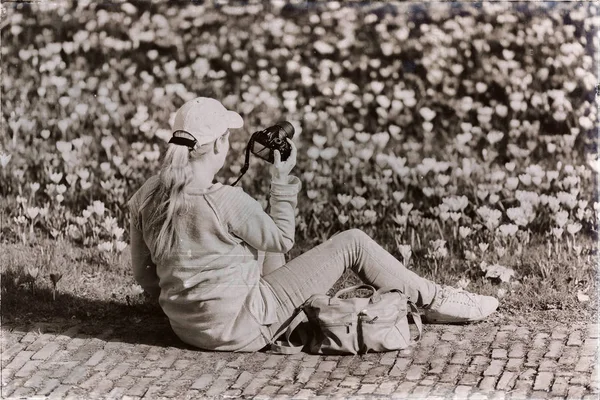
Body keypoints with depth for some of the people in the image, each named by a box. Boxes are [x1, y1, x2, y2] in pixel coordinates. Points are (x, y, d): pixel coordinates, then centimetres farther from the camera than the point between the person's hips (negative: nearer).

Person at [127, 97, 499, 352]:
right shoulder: (225, 202, -24)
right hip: (242, 328, -8)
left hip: (188, 326, 8)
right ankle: (435, 301, 16)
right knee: (352, 244, 0)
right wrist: (281, 180, 2)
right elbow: (281, 239, -7)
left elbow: (144, 273, 7)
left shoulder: (147, 195, -4)